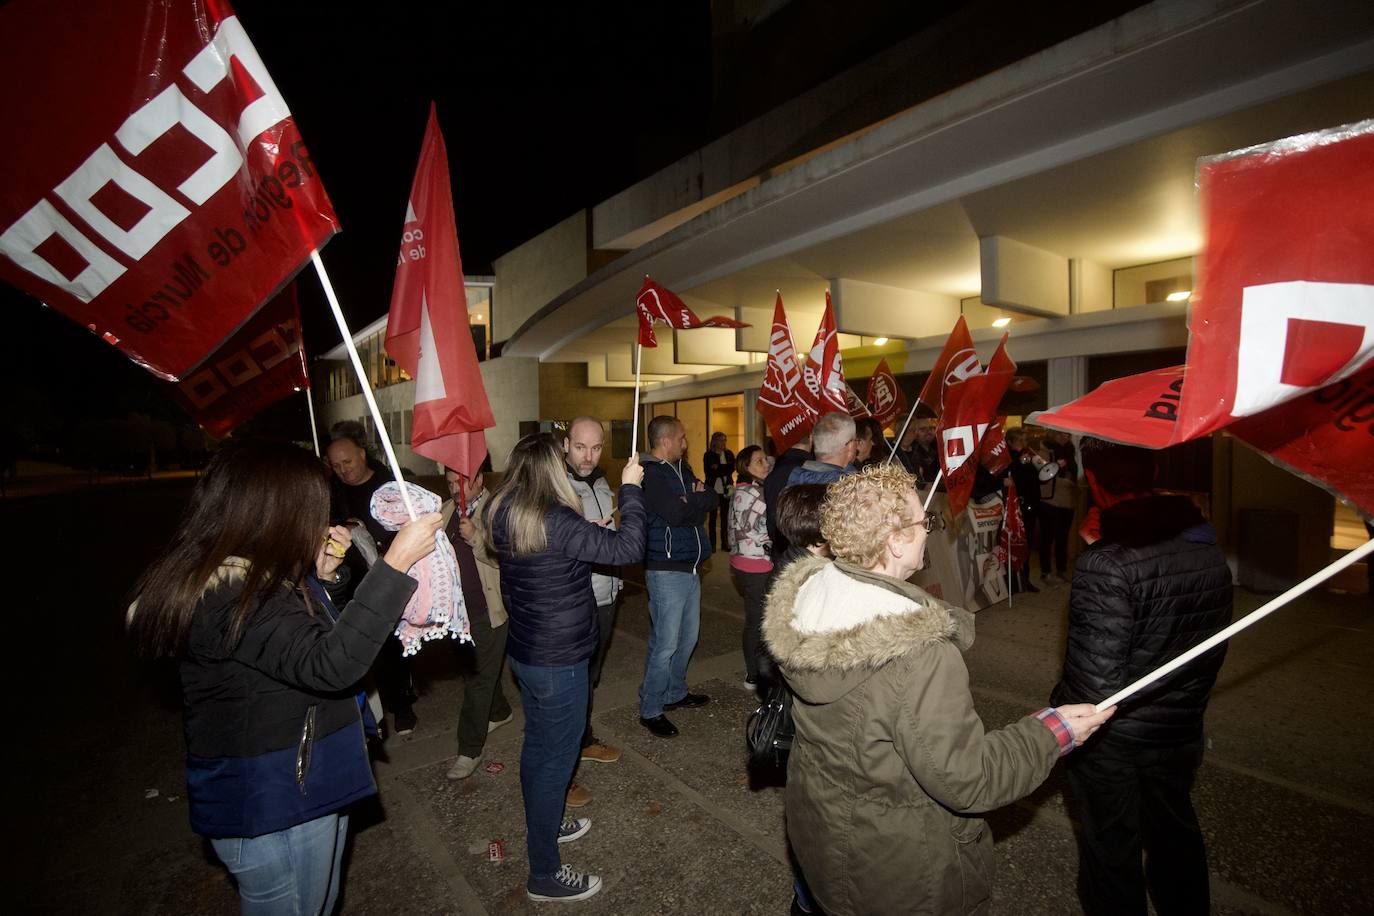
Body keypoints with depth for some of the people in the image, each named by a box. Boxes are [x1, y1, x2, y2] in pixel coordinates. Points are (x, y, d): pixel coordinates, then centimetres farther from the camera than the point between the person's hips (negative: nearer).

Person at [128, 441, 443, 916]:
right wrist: (396, 563, -42)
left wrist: (321, 576, -2)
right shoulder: (231, 600, -29)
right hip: (274, 813, -9)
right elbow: (329, 663, -40)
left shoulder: (239, 581, 2)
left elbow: (301, 635, 15)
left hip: (297, 790, 9)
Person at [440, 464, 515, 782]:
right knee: (476, 669, 22)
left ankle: (469, 750, 16)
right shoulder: (446, 511, 7)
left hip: (487, 612, -7)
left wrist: (476, 537, -33)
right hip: (457, 609, 7)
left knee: (479, 679, 2)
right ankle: (500, 712, 46)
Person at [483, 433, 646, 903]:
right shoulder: (555, 520, -27)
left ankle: (543, 825, 47)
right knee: (556, 758, 7)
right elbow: (627, 548, -26)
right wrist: (631, 487, -17)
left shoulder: (503, 513, -1)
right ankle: (544, 873, 23)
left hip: (525, 650, 9)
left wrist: (586, 533, 8)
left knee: (537, 745, 25)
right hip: (558, 659, -8)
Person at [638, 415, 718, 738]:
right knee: (665, 643, -3)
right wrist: (697, 500, -6)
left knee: (688, 636, 18)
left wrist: (690, 502, -13)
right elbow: (675, 513, -25)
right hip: (666, 569, -9)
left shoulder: (682, 469, 13)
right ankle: (650, 710, 13)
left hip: (690, 566, 9)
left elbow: (710, 499, 7)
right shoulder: (649, 474, -15)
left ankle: (676, 693, 36)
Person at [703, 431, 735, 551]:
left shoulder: (729, 454, 11)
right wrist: (724, 470, -11)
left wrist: (718, 468, -10)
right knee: (712, 516, 0)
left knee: (725, 516, 5)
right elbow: (707, 472, -6)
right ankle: (712, 544, 4)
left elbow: (732, 468, -1)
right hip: (713, 489, -3)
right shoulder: (708, 455, 2)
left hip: (726, 489, 3)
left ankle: (725, 543, 11)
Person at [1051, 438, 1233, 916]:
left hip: (1111, 741, -6)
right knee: (1175, 832, 29)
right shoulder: (1208, 546, -7)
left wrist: (1060, 706, -10)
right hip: (1181, 729, 6)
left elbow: (1097, 682, -29)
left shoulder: (1105, 563, -29)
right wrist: (1185, 697, 18)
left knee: (1113, 849, 16)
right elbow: (1215, 644, 5)